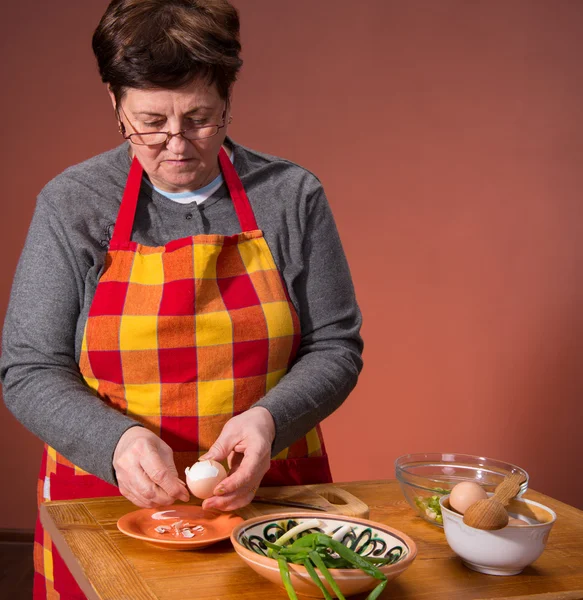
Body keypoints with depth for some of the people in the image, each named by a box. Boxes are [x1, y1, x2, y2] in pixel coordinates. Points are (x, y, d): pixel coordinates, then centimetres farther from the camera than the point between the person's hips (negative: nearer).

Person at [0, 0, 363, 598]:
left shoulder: (291, 195, -4)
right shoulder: (70, 204, -5)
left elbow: (335, 348, -1)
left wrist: (269, 419, -20)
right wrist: (117, 441, -23)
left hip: (267, 497, 1)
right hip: (106, 501, 0)